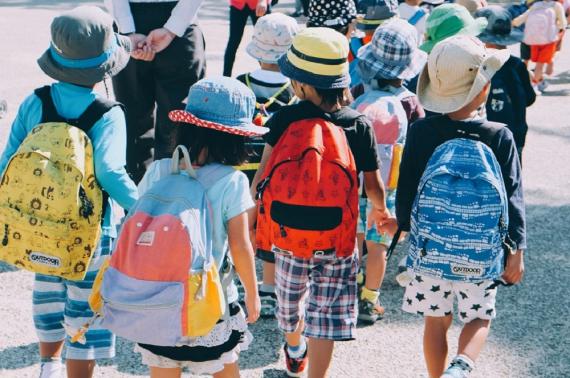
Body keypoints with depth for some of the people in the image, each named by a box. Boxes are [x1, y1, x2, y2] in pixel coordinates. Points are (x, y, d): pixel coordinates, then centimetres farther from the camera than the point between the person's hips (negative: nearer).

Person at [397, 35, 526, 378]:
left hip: (430, 247, 1)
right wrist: (516, 252, 1)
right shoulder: (500, 137, -12)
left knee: (436, 321, 16)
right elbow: (514, 198, -9)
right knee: (479, 318, 16)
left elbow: (406, 189, -3)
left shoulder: (420, 132, -11)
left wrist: (407, 226, 15)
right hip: (482, 253, -1)